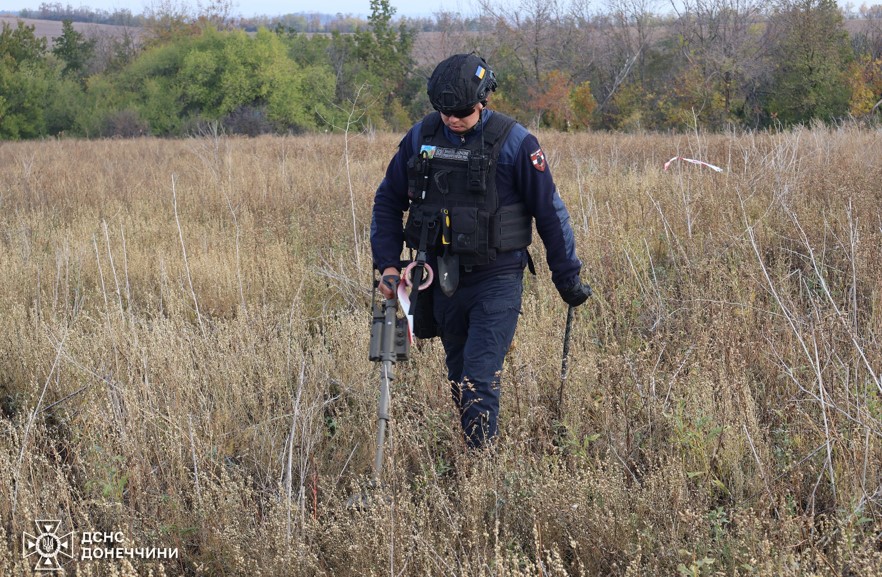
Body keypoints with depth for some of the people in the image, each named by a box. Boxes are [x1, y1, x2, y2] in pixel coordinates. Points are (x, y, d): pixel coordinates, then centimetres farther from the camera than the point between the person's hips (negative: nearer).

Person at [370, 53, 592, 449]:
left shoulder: (514, 142, -10)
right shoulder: (421, 138, 1)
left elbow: (549, 212, -3)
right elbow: (387, 201, 11)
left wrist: (568, 277, 2)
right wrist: (387, 263, 2)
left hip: (496, 279, -5)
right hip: (442, 279, 5)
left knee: (479, 381, -14)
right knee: (459, 382, 15)